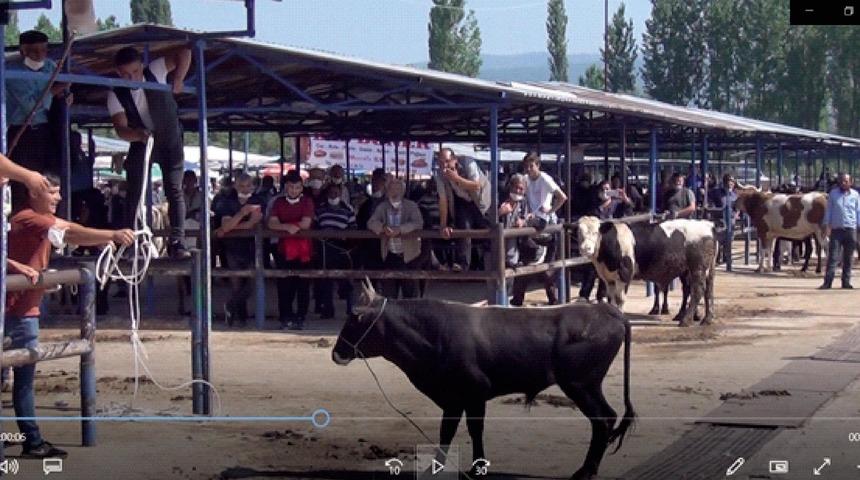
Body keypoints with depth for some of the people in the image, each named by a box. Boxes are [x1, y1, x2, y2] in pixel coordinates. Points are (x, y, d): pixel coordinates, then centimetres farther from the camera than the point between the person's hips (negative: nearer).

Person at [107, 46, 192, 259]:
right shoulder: (116, 95, -18)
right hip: (140, 143, 1)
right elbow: (120, 128, -28)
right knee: (134, 192, -6)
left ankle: (177, 243, -13)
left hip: (170, 141, -1)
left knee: (175, 191, -10)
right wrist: (138, 134, -48)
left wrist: (178, 81, -20)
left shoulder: (155, 72, -20)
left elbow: (184, 53, -18)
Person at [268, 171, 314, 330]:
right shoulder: (278, 202, 9)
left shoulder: (307, 202, 1)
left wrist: (284, 224, -5)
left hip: (303, 251, -2)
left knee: (303, 286, 1)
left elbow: (305, 224, -12)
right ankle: (286, 318, 7)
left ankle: (300, 318, 8)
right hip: (284, 250, 2)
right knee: (284, 286, 1)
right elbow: (271, 224, -3)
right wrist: (287, 227, -20)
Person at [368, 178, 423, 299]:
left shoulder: (411, 206, 0)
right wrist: (383, 228, -25)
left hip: (408, 255, -2)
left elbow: (418, 223, -14)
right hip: (389, 256, 3)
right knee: (388, 294, 7)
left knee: (410, 294, 2)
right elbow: (371, 222, -3)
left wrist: (400, 229, -29)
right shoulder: (382, 207, 8)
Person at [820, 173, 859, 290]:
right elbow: (828, 210, 7)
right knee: (833, 257, -6)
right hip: (836, 229, -1)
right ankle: (828, 282, -8)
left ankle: (846, 282, 10)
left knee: (848, 258, 4)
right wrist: (827, 226, 0)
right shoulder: (833, 193, 6)